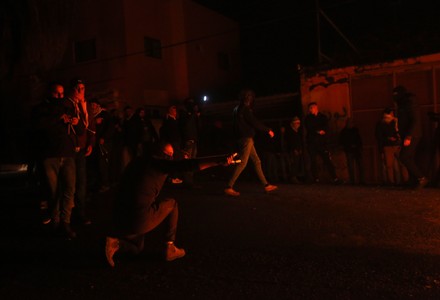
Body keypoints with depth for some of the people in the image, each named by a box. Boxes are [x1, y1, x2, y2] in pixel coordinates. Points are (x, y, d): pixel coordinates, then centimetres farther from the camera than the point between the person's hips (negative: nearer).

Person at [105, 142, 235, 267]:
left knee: (136, 248, 33)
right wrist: (219, 161, -16)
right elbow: (189, 165, -14)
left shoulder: (137, 162, 18)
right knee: (172, 204, 19)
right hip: (140, 219, -7)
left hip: (120, 218, 7)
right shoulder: (159, 163, -4)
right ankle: (170, 249, 17)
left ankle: (116, 243, 0)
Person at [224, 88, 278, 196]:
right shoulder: (245, 108, -12)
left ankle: (266, 185, 15)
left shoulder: (237, 109, 17)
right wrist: (268, 130, -3)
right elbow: (255, 122, -13)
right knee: (242, 163, -10)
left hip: (246, 138, 10)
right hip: (246, 138, -10)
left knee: (257, 161, 11)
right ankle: (229, 187, -11)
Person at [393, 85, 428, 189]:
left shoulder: (410, 104, -10)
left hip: (412, 137, -10)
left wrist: (408, 136, -26)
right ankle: (418, 180, 9)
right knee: (409, 159, 7)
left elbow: (416, 121, -20)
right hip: (407, 136, 10)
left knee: (404, 157, -15)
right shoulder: (403, 105, 19)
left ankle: (421, 178, -9)